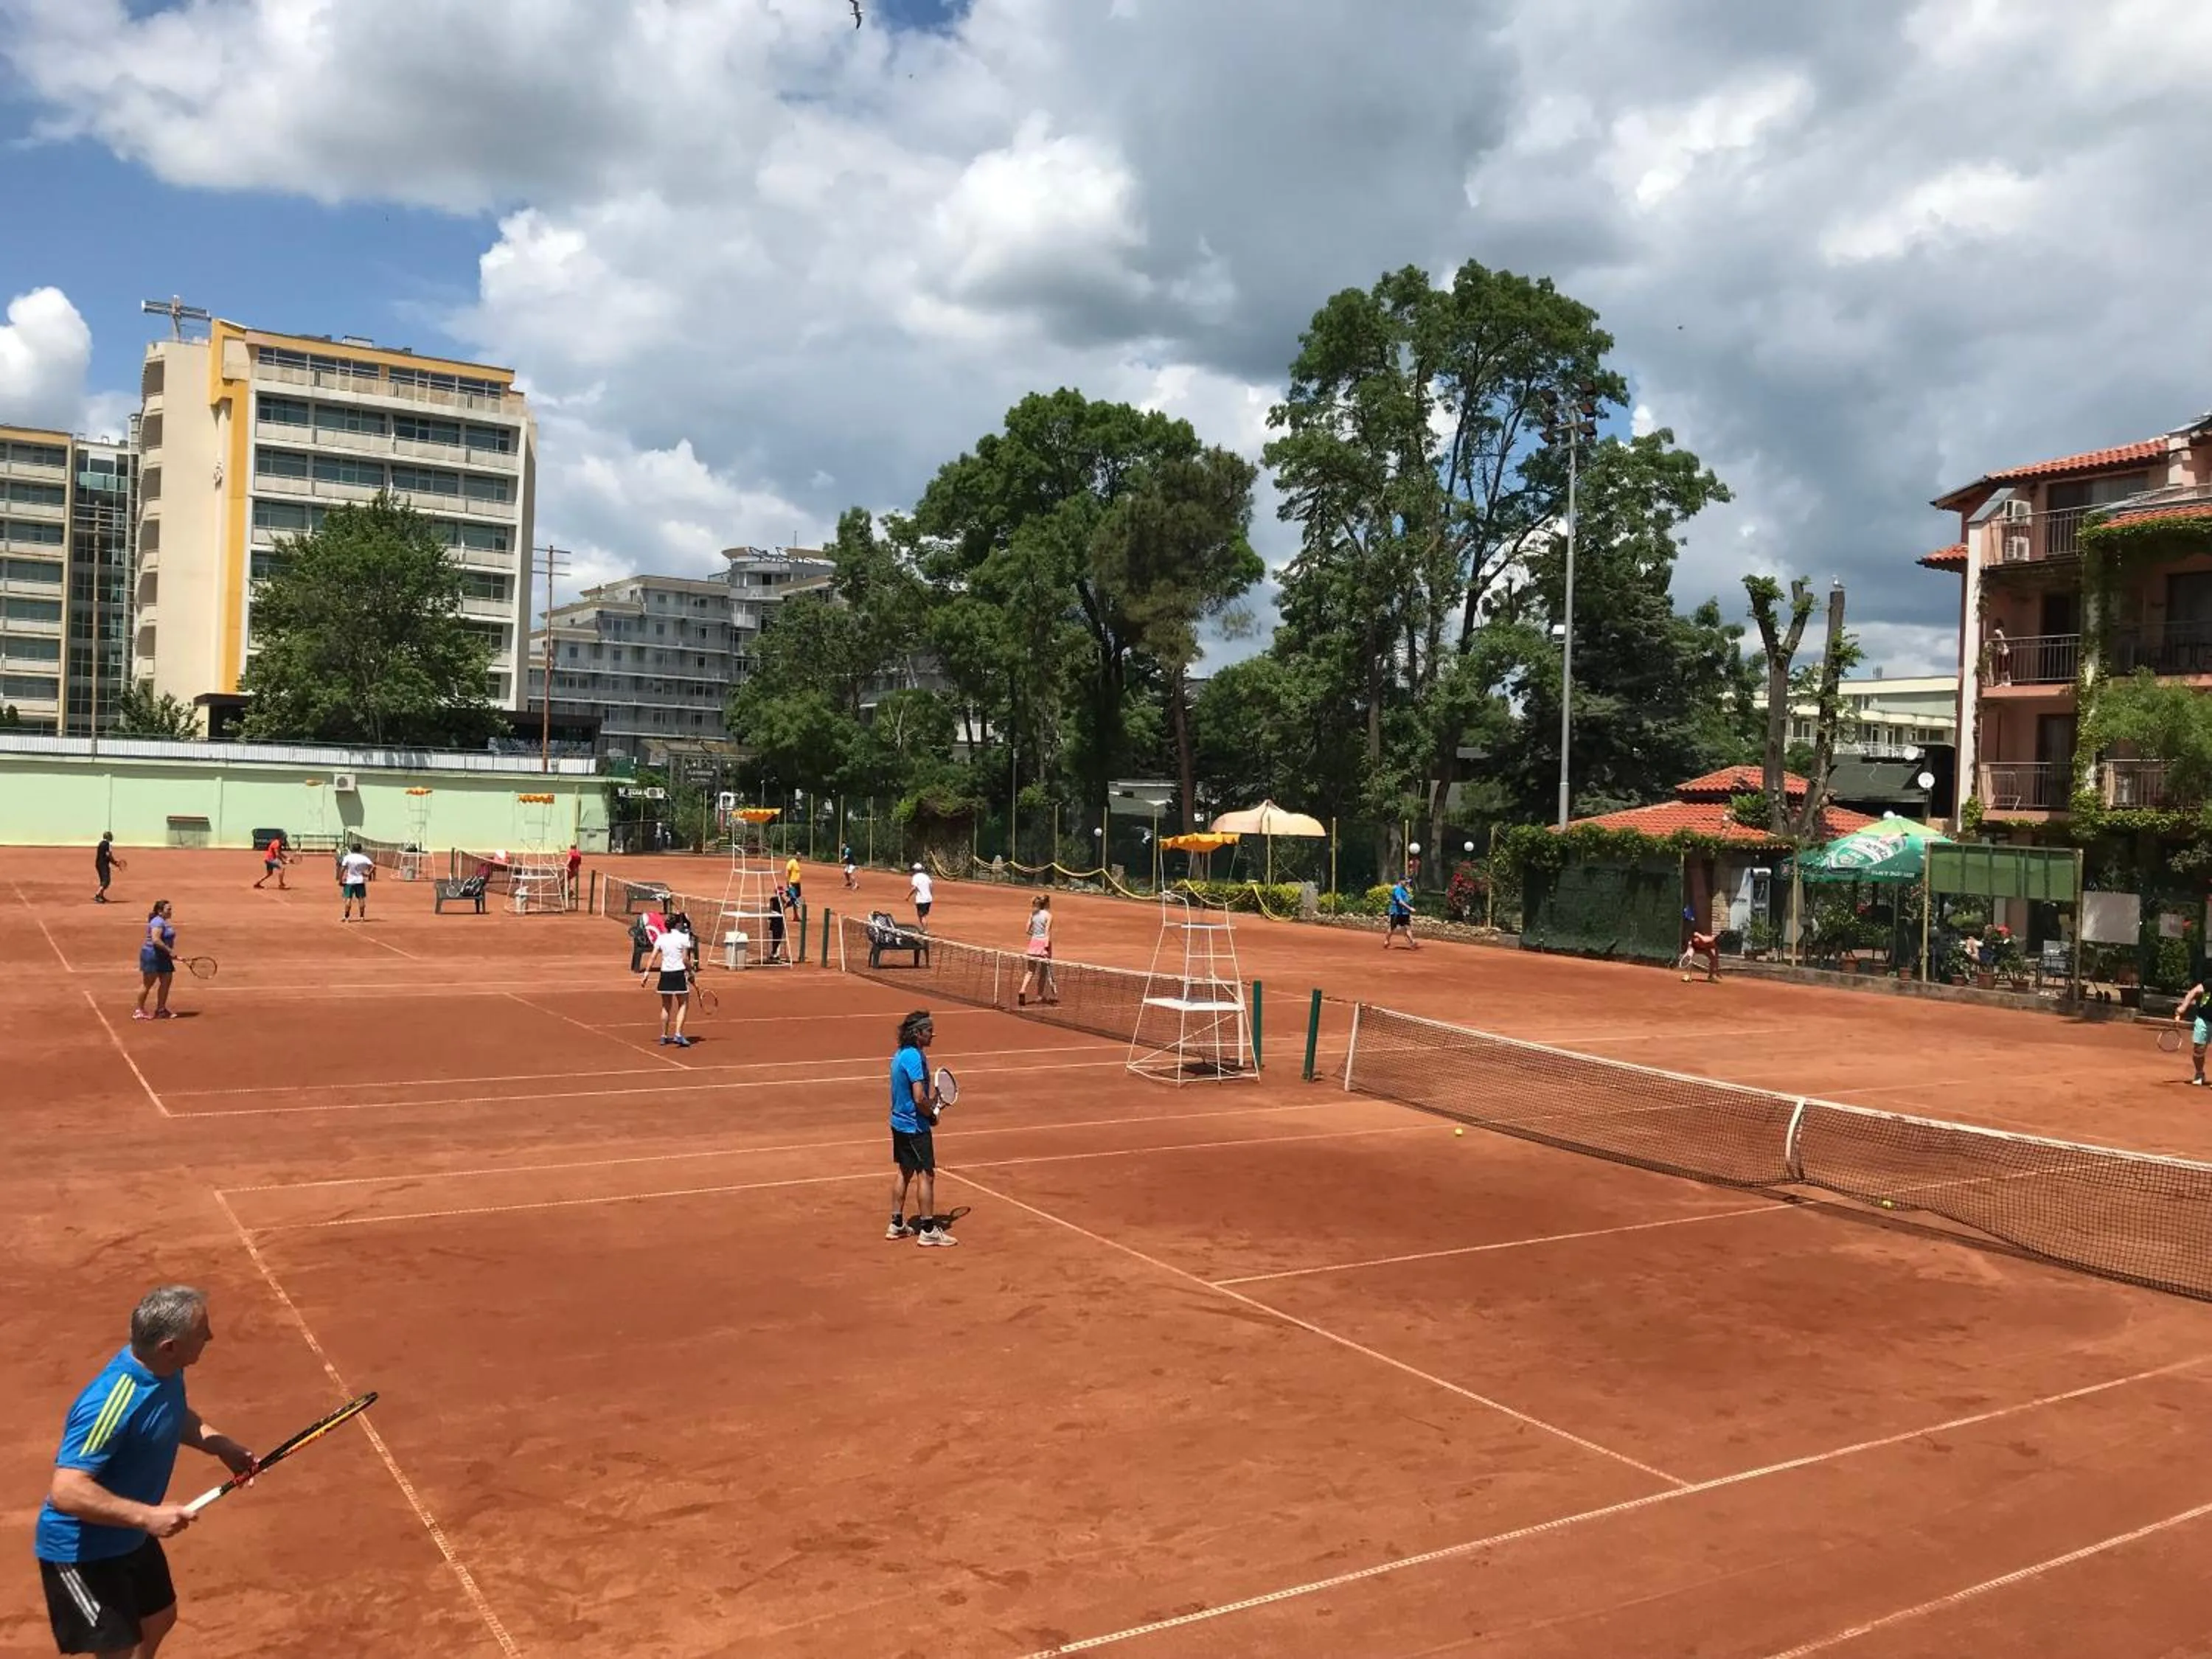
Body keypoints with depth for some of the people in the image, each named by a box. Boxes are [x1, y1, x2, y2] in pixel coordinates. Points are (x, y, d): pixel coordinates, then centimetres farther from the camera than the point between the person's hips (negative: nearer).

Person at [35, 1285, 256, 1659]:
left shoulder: (165, 1370, -8)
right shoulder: (111, 1404, -36)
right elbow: (65, 1492, -38)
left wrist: (222, 1446, -1)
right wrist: (148, 1515, -39)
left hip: (131, 1537, 9)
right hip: (81, 1551, -9)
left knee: (159, 1619, 25)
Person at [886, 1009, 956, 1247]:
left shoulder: (900, 1054, 7)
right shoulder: (914, 1057, -23)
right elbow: (920, 1098, -27)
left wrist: (929, 1107, 10)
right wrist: (932, 1114, -9)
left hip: (899, 1122, 9)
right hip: (915, 1127, -9)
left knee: (903, 1172, 17)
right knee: (926, 1175, -1)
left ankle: (897, 1225, 25)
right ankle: (928, 1230, 4)